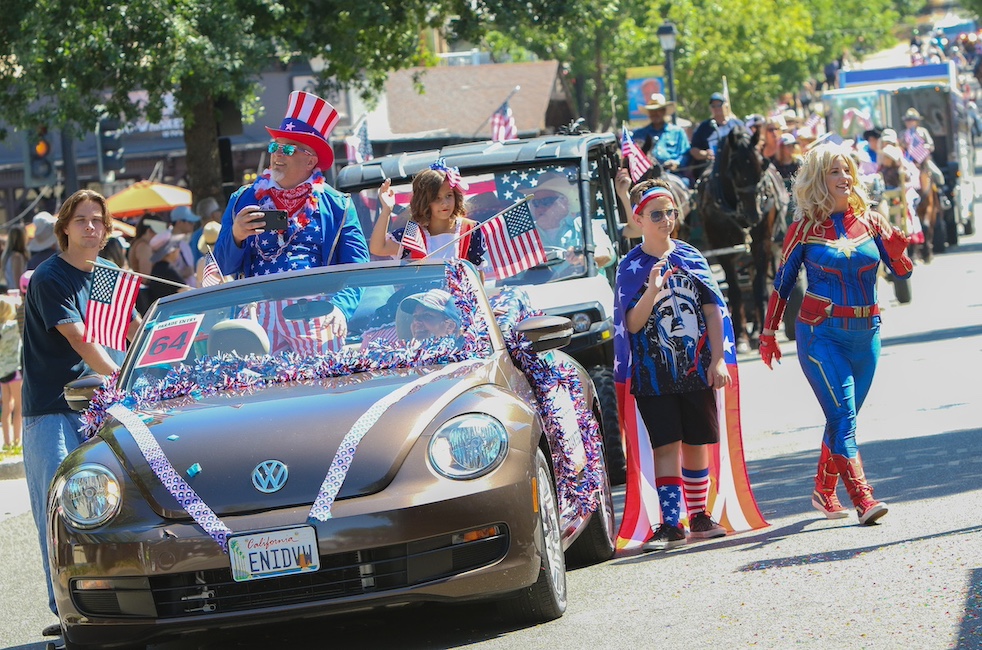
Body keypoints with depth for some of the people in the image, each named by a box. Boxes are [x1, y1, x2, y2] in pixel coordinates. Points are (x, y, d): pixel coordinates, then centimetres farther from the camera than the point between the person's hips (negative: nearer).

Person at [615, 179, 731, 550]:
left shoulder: (691, 258, 6)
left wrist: (717, 360, -2)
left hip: (696, 369, 3)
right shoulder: (630, 268, -1)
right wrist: (652, 291, -25)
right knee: (667, 446, -9)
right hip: (654, 373, -3)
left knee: (696, 445, 9)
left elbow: (712, 311, 6)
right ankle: (671, 524, -9)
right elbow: (632, 324, -8)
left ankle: (698, 517, 21)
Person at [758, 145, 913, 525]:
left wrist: (898, 252, -20)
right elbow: (782, 283, 6)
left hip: (865, 334, 4)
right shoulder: (805, 228, -1)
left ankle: (824, 491, 28)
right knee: (843, 414, -15)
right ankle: (862, 498, -22)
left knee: (843, 417, 11)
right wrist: (769, 333, 6)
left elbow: (902, 273, 2)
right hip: (820, 333, -4)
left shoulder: (870, 221, 5)